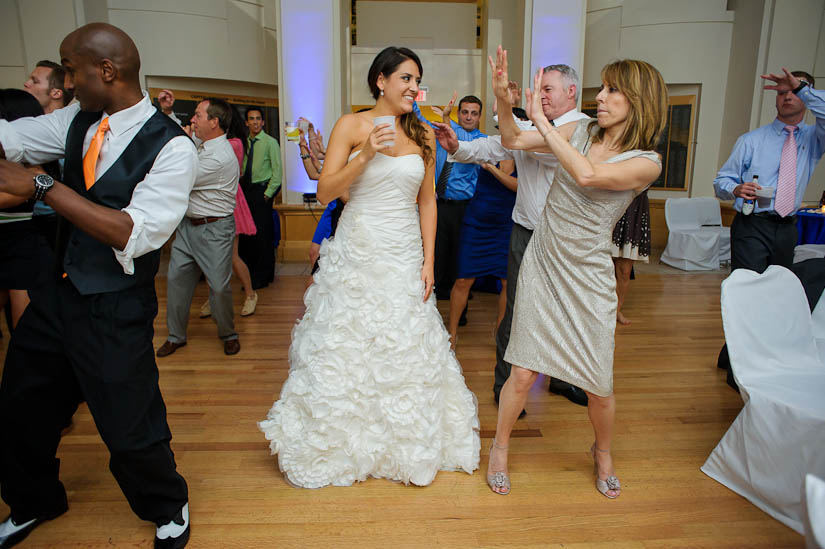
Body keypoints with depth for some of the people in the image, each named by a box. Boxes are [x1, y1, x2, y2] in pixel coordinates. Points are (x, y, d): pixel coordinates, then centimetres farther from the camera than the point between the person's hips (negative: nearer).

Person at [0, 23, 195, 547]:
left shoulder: (172, 146, -19)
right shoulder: (78, 120, 3)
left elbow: (135, 234, -27)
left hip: (117, 311, -7)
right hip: (59, 293, 8)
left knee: (131, 430, 4)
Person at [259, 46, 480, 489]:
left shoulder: (423, 135, 6)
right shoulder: (351, 125, -3)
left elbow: (427, 200, 7)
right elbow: (325, 192, -8)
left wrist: (428, 261, 1)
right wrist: (365, 156, -21)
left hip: (405, 255, 3)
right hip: (356, 252, -3)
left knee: (406, 350, 10)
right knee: (343, 348, 7)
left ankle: (406, 446, 30)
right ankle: (337, 443, 30)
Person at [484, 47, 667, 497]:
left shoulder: (646, 162, -8)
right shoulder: (582, 131, 4)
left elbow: (587, 175, -26)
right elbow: (513, 142, 7)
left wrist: (540, 119, -20)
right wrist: (503, 98, -10)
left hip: (588, 275, -2)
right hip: (541, 262, 2)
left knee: (600, 386, 6)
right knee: (523, 373, 2)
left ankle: (603, 452, 38)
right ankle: (499, 448, 27)